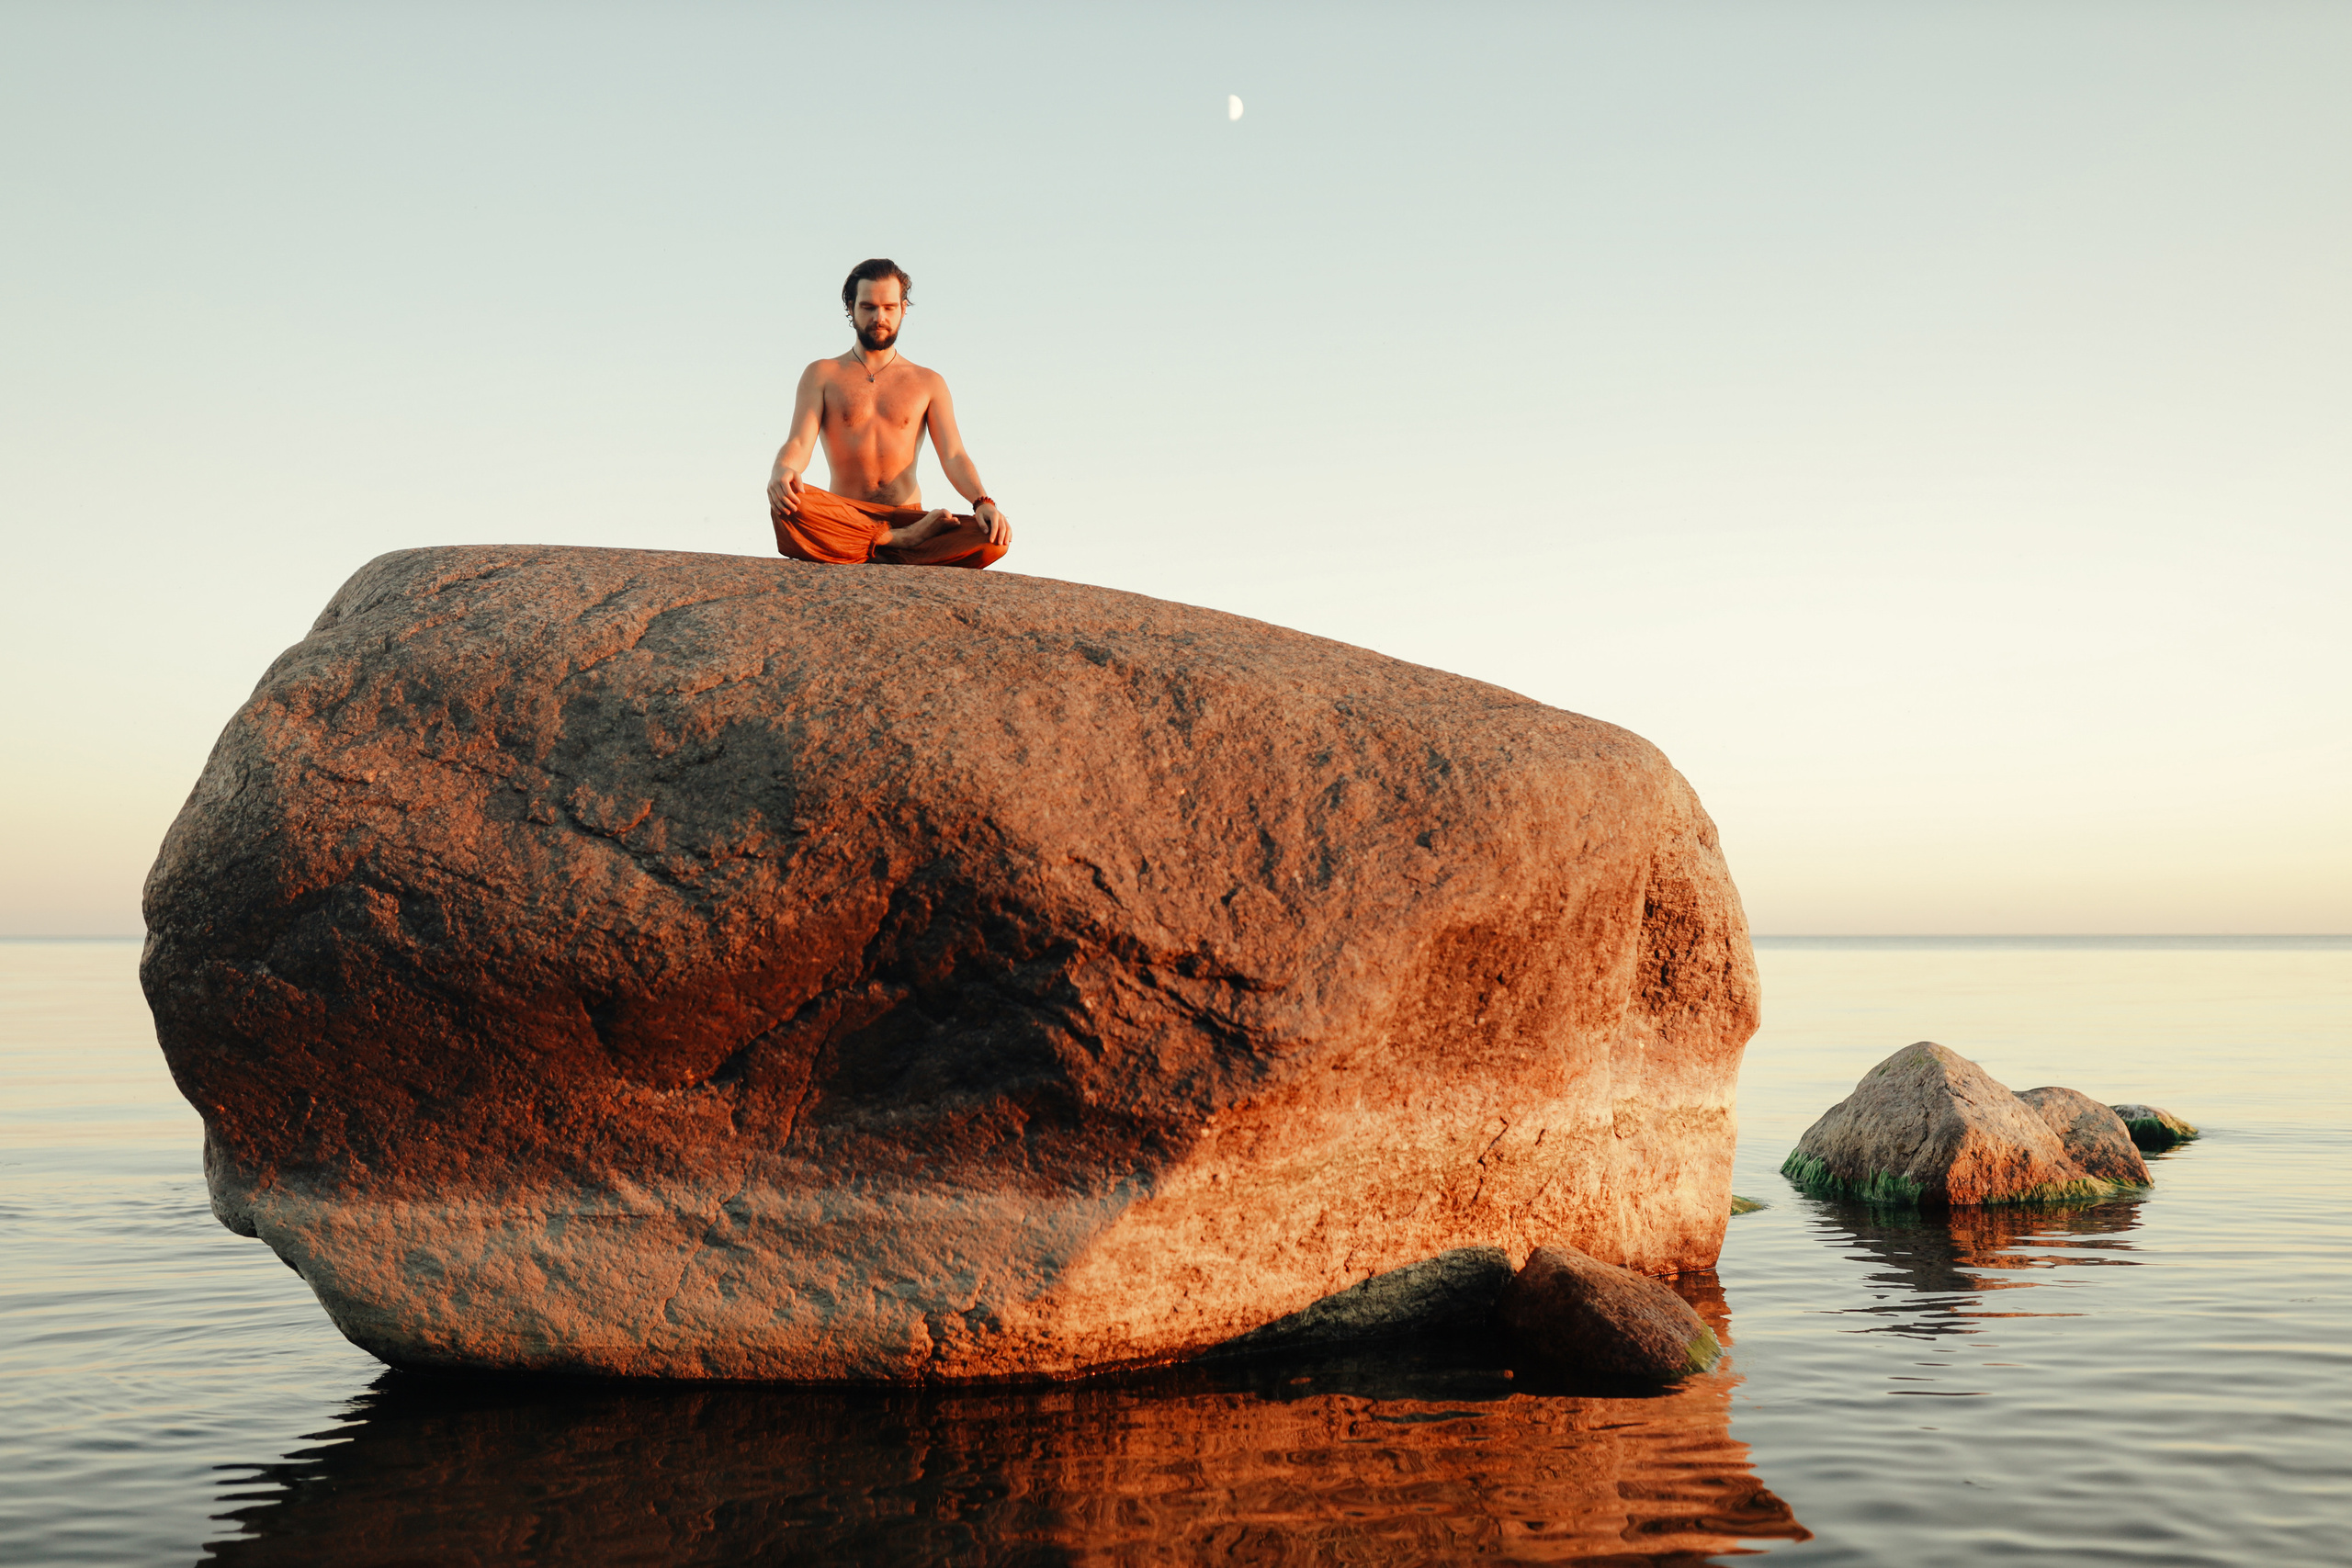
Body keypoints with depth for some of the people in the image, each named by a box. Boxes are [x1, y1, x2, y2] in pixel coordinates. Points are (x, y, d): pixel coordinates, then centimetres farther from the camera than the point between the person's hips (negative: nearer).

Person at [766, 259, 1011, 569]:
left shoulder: (929, 383, 16)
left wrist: (983, 502, -17)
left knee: (994, 539, -28)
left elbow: (953, 456, 5)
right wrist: (782, 472, -27)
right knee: (787, 508, -37)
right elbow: (799, 443, -1)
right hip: (843, 521, -1)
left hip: (907, 517, 1)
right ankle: (902, 541, -25)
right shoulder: (822, 375, 13)